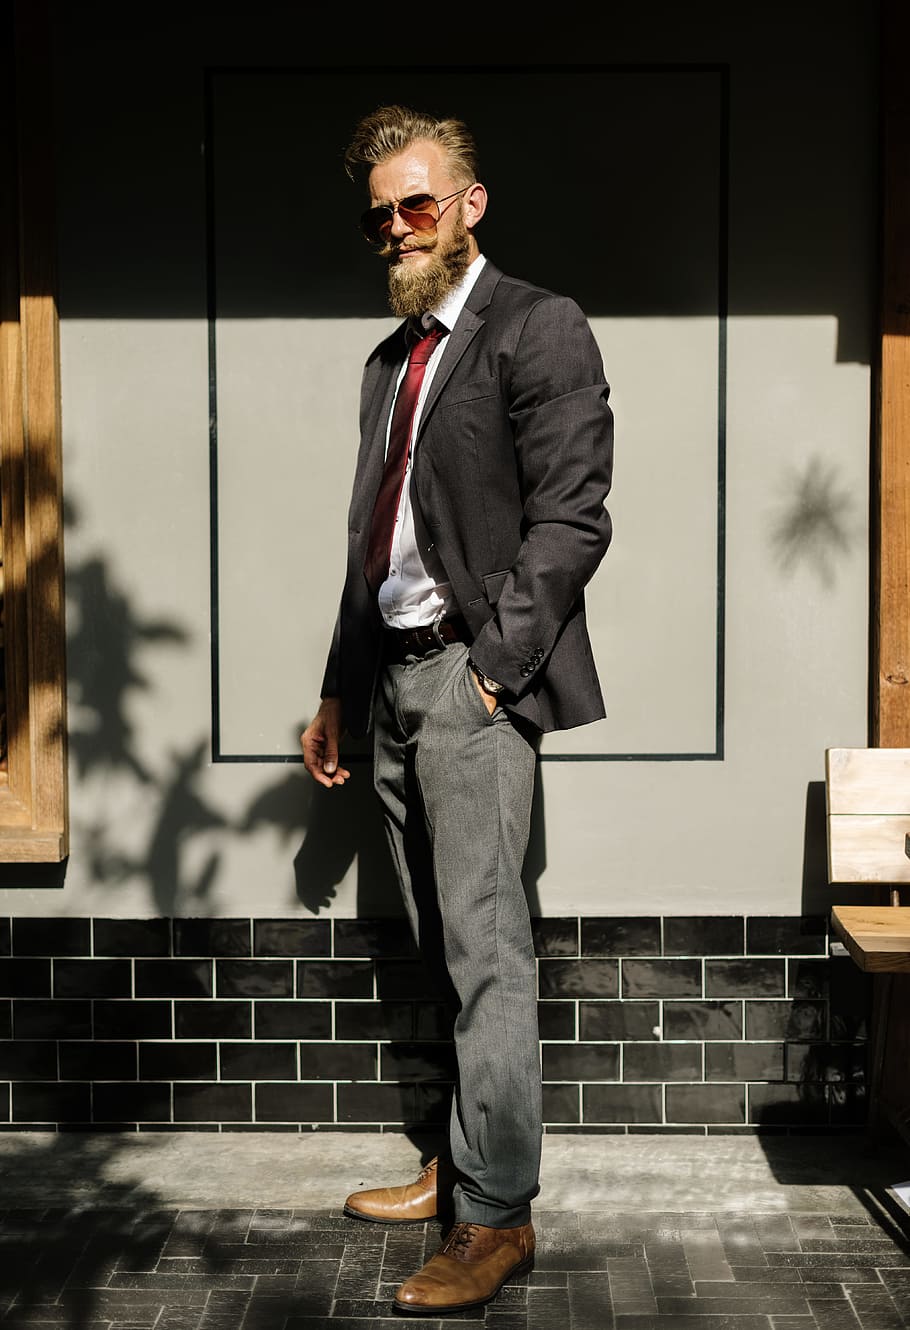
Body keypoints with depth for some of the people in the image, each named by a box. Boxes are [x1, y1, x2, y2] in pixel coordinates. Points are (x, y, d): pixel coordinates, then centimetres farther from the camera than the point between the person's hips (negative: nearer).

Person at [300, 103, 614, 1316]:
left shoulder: (538, 330, -5)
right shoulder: (392, 358, 20)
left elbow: (569, 519, -13)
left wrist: (494, 665, -17)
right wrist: (340, 689, 19)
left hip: (473, 677, -8)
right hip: (394, 674, 8)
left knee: (487, 951, -6)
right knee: (443, 953, 12)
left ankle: (497, 1217, 2)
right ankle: (463, 1166, 23)